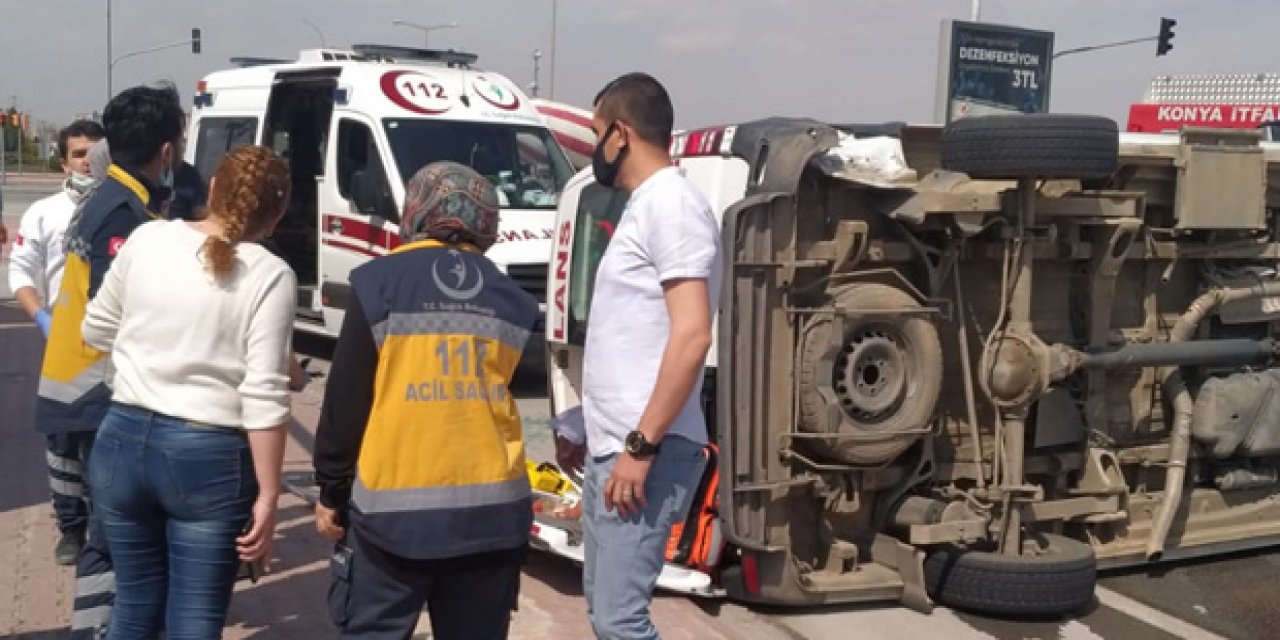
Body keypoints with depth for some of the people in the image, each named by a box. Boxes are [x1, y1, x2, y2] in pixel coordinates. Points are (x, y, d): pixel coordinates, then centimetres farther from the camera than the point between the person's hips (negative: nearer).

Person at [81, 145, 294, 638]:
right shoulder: (270, 276, -10)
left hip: (123, 438, 4)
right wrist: (267, 495, -9)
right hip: (210, 455, -4)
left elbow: (96, 333, 14)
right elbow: (264, 396, -15)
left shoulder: (146, 239, 2)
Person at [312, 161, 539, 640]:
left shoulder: (379, 283, -4)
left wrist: (332, 491, 6)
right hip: (490, 508, 3)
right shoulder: (512, 299, 7)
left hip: (394, 507, -3)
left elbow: (345, 403, -3)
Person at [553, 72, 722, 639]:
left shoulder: (672, 205, -14)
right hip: (613, 448, 10)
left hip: (646, 453, -10)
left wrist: (642, 445, -23)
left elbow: (691, 336, -23)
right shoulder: (643, 207, 16)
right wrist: (590, 430, 23)